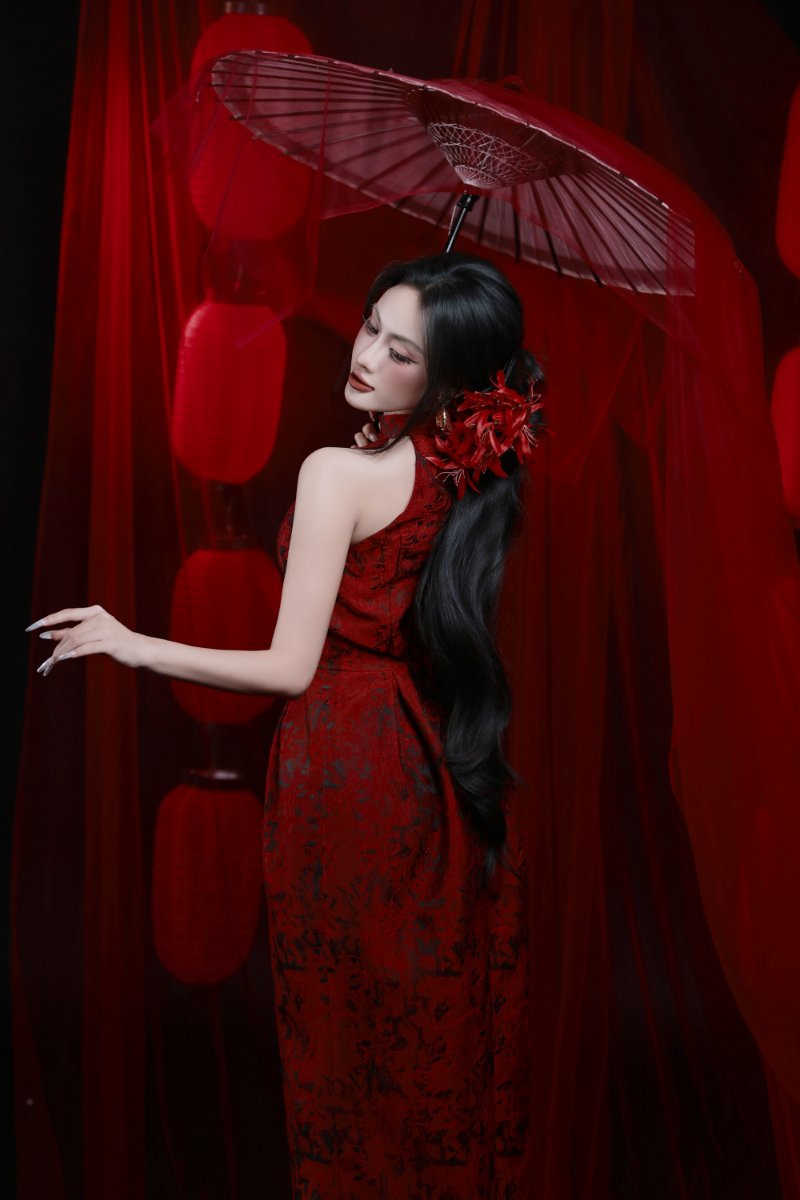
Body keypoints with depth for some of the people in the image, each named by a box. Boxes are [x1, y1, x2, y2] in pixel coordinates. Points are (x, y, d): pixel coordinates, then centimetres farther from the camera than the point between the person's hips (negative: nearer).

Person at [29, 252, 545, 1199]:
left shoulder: (339, 473, -18)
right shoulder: (469, 472, 0)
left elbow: (291, 667, -18)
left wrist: (135, 646, -7)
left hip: (345, 767, -6)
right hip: (441, 771, 7)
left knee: (348, 1023, 12)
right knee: (441, 1015, 20)